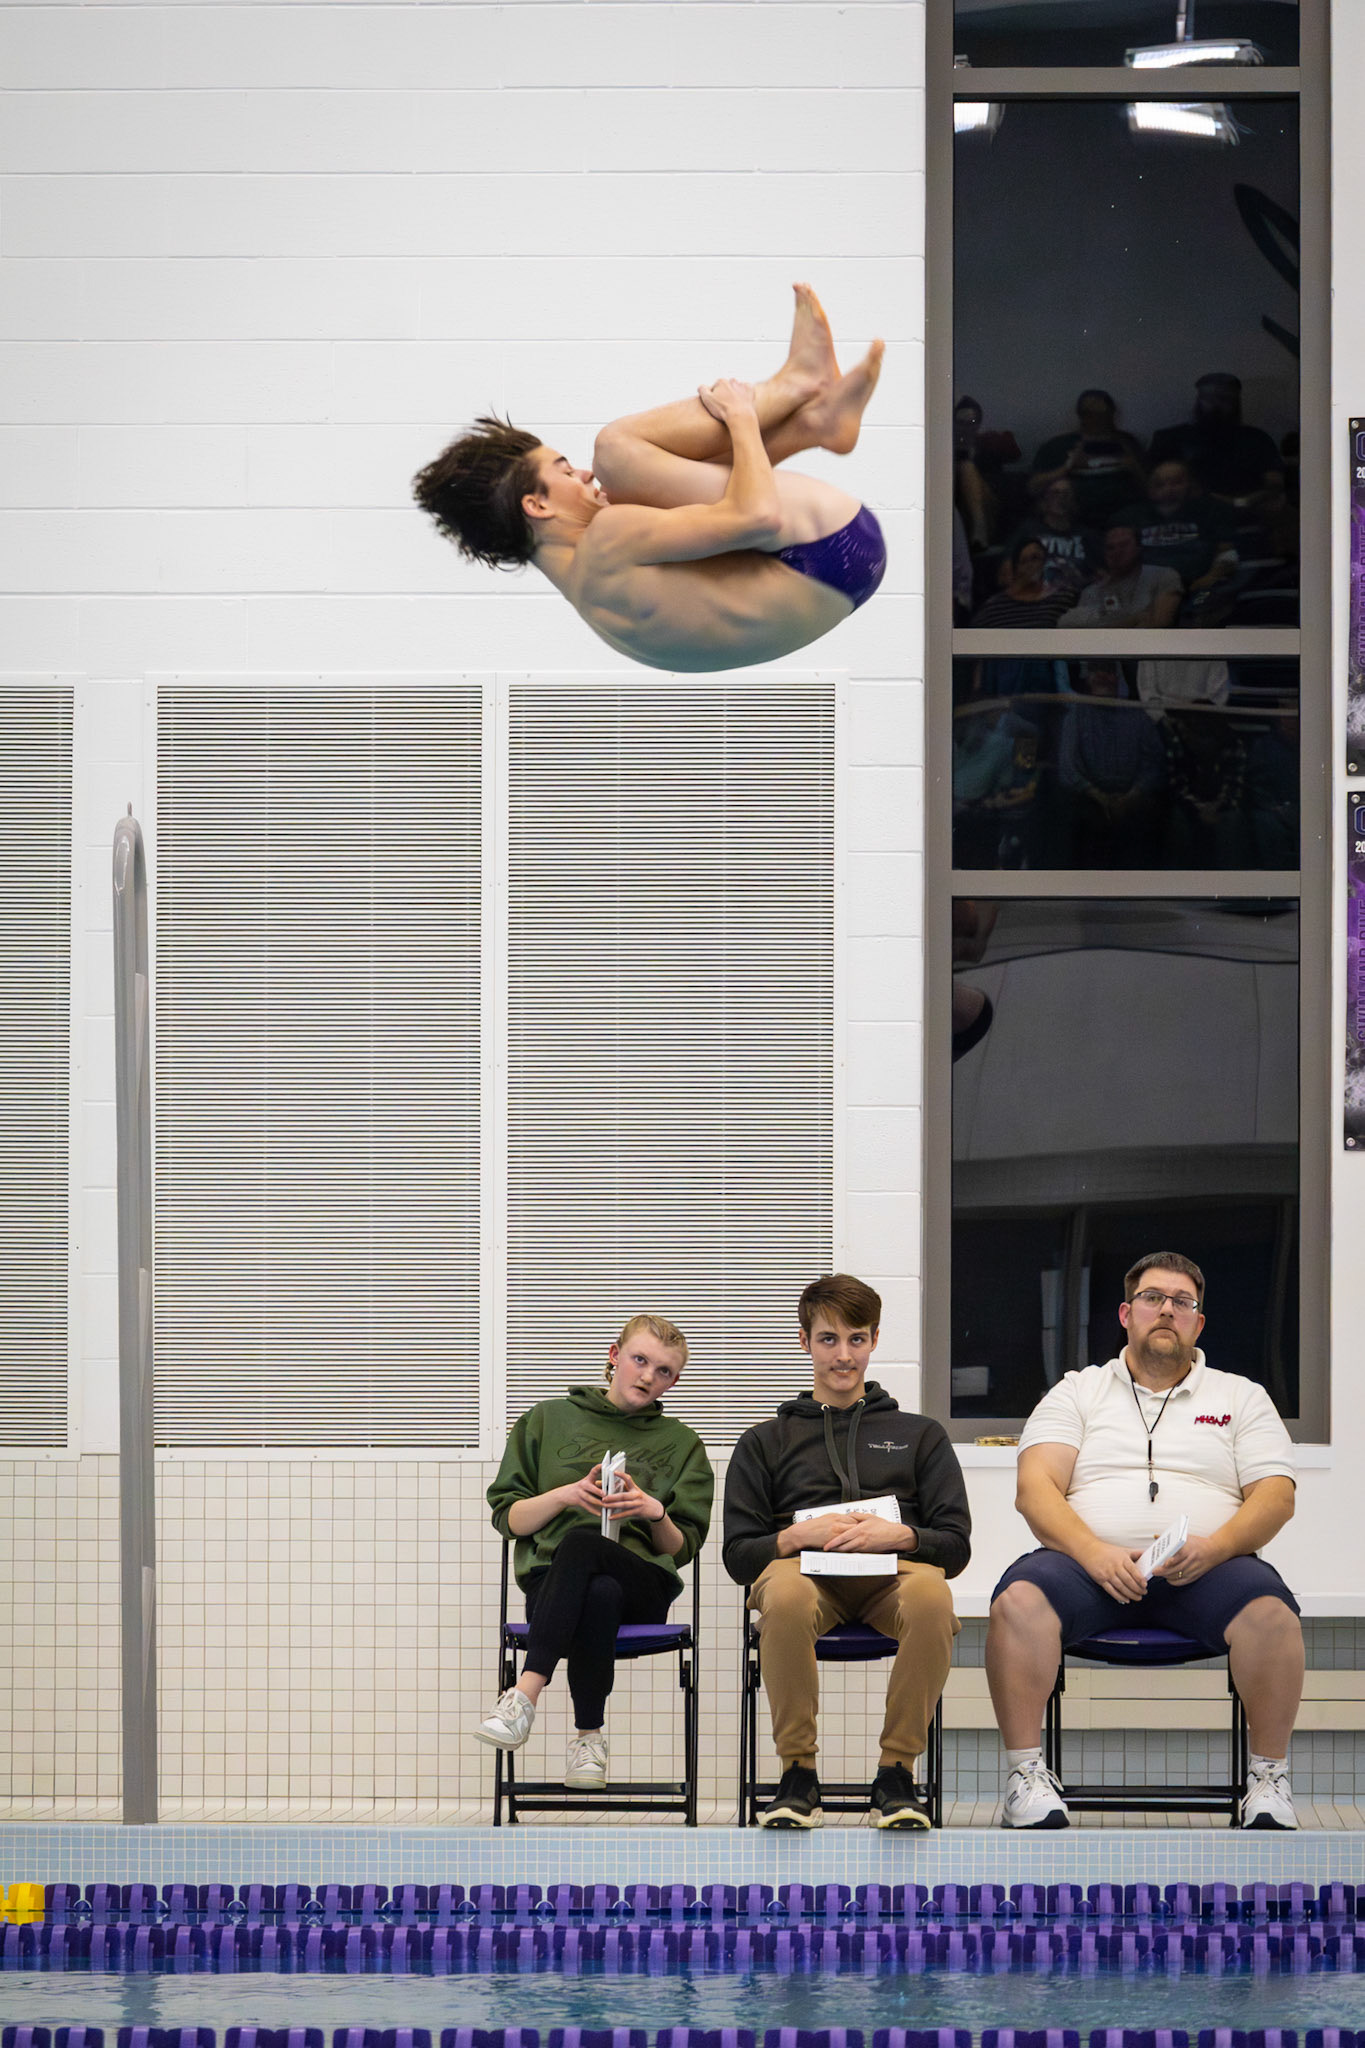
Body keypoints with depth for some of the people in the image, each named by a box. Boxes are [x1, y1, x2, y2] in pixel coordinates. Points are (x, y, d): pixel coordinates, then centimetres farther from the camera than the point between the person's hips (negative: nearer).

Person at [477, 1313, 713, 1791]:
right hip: (549, 1581, 0)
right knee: (600, 1596, -41)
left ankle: (526, 1695, -46)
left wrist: (656, 1514, -5)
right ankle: (589, 1733, -35)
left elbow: (681, 1549, 16)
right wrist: (564, 1496, -5)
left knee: (579, 1543, -39)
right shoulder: (548, 1421, 19)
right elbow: (508, 1518, 13)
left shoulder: (681, 1445, 22)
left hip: (643, 1581, 0)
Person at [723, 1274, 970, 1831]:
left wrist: (899, 1535, -8)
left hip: (893, 1568, 0)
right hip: (800, 1565, 0)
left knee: (930, 1594, -40)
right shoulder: (766, 1441, 24)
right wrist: (798, 1535, -7)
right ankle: (798, 1774, -26)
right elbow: (738, 1555, 13)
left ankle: (897, 1773, -26)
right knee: (785, 1595, -41)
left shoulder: (920, 1435, 25)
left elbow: (956, 1545, 13)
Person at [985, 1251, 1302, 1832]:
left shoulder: (1241, 1397, 20)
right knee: (1019, 1599, -33)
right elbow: (1035, 1489, 4)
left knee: (1269, 1608, -34)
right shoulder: (1076, 1392, 18)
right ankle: (1026, 1773, -24)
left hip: (1205, 1567, 0)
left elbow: (1275, 1496, 7)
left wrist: (1215, 1546, -14)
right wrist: (1094, 1552, -16)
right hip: (1092, 1562, 0)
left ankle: (1269, 1778, -21)